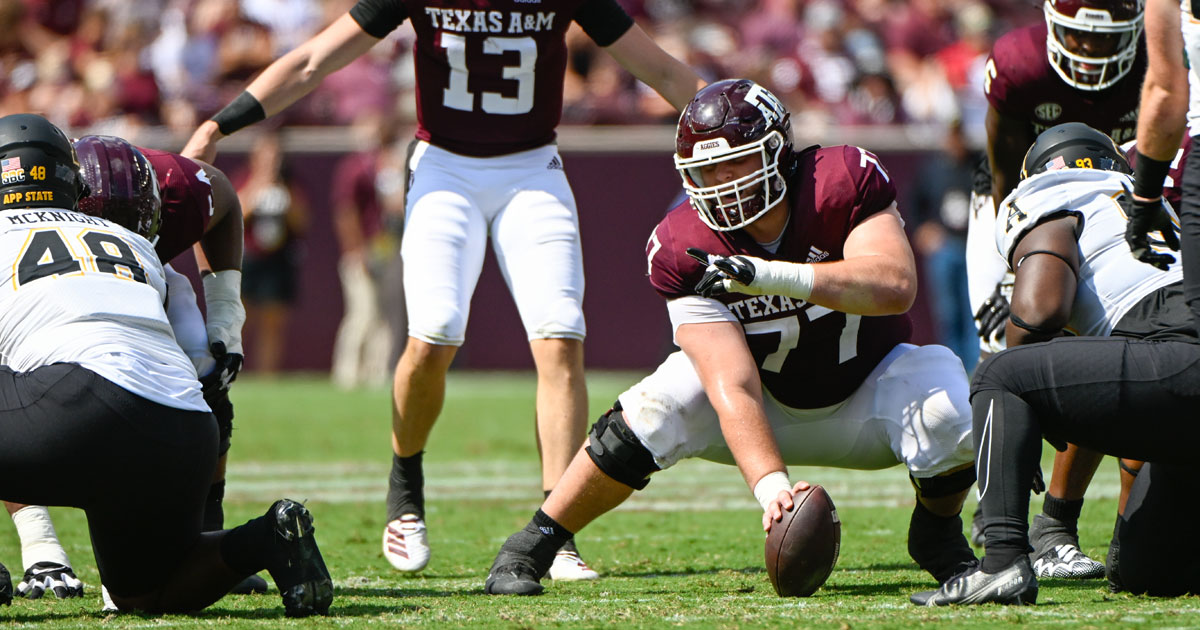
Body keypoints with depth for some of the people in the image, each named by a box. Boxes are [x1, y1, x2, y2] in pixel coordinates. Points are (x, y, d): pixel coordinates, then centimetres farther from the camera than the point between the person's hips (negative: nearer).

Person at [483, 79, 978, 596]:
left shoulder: (843, 181, -25)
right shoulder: (683, 250, -24)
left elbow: (895, 285, -40)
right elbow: (733, 386, -31)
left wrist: (771, 274, -50)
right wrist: (770, 484, -47)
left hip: (865, 394, 0)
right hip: (770, 406, 0)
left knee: (948, 411, -32)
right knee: (649, 415, -27)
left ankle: (938, 534, 1)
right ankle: (529, 548, -8)